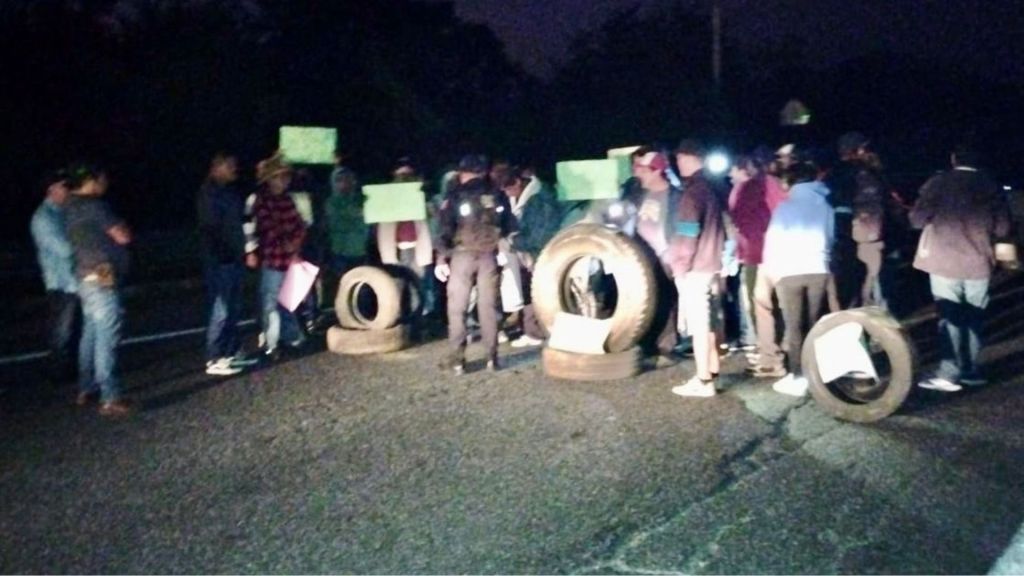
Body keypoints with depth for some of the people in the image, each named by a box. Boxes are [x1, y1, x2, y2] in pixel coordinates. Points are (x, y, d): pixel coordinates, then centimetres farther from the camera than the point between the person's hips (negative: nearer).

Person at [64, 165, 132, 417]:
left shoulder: (73, 208, 16)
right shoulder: (93, 205, -13)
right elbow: (123, 236, -12)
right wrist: (120, 226, 7)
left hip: (87, 278, 10)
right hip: (102, 279, -10)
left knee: (91, 334, 17)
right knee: (107, 338, -11)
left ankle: (86, 389, 25)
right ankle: (110, 399, -11)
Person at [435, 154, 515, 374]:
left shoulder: (455, 196, 2)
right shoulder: (498, 196, 11)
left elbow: (446, 230, -4)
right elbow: (509, 228, 12)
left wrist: (441, 258, -3)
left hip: (463, 255, -2)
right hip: (489, 255, 3)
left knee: (457, 308, 3)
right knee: (488, 306, 7)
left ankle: (456, 359, 2)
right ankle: (492, 357, 8)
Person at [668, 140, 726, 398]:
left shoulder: (693, 191, -16)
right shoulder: (711, 187, 11)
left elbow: (687, 234, -19)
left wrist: (680, 266, -12)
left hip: (694, 269, -9)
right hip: (711, 265, 9)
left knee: (698, 325, -5)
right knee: (708, 323, 16)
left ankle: (703, 381, -1)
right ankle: (711, 372, 26)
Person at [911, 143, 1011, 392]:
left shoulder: (938, 183, -5)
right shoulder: (991, 186, 3)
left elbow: (917, 219, -5)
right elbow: (1003, 228, 5)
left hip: (945, 260, -2)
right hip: (978, 261, 3)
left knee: (950, 317, -1)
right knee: (973, 317, 13)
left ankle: (949, 374, -7)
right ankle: (971, 370, 19)